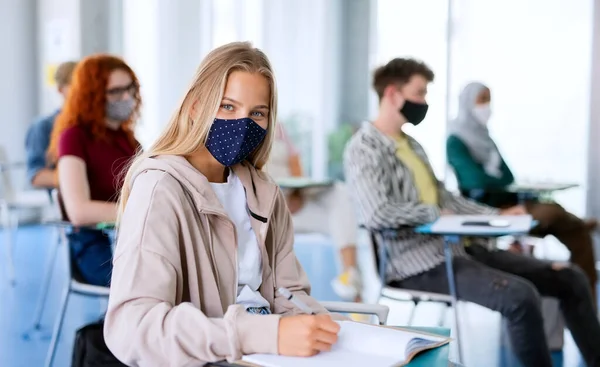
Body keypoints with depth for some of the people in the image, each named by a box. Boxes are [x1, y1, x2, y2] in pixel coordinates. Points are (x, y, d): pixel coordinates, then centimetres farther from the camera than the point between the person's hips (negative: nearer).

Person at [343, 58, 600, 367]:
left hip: (454, 246, 9)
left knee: (569, 278, 3)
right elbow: (377, 214, -25)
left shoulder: (411, 144, 20)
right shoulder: (364, 148, -10)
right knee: (519, 295, -31)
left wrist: (497, 215, 9)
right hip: (419, 263, -9)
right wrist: (435, 213, -12)